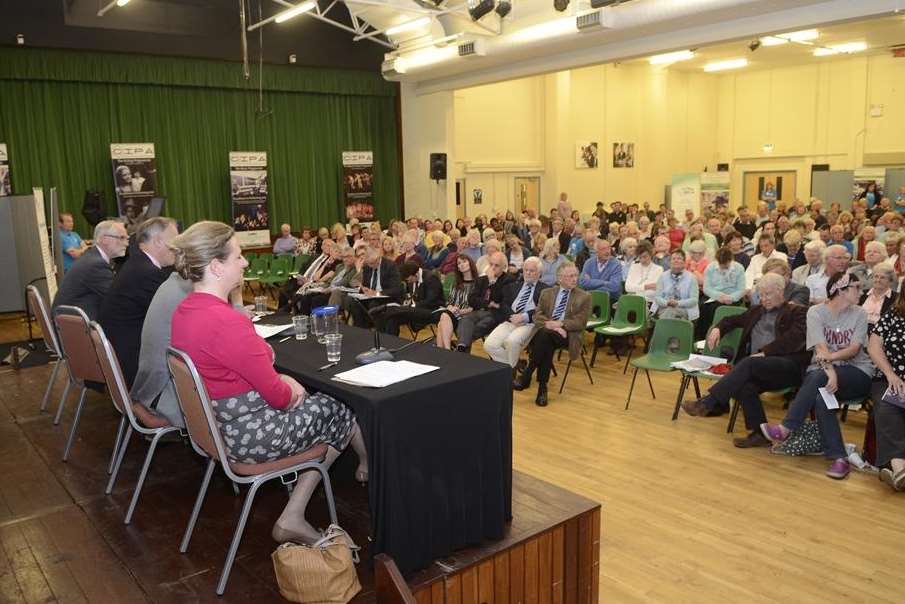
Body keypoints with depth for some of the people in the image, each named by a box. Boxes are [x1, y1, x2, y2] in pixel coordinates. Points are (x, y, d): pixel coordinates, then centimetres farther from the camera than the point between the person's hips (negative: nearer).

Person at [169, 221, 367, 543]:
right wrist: (290, 388, 1)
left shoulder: (185, 310, 1)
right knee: (340, 410, 11)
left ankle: (293, 518, 22)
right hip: (249, 435, -9)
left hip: (214, 424, 9)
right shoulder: (227, 321, -29)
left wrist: (282, 381, 4)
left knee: (321, 402, 19)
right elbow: (277, 396, -22)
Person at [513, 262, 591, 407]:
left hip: (567, 334, -2)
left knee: (545, 334, -35)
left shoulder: (584, 297, 8)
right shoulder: (546, 293, 17)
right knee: (546, 345, -35)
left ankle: (526, 377, -30)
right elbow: (537, 316, 6)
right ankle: (542, 388, -28)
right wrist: (549, 324, -15)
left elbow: (580, 322, -2)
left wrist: (560, 324, -15)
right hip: (545, 332, 2)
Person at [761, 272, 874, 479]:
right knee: (820, 398, -34)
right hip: (822, 370, 0)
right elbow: (820, 348, -12)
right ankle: (838, 458, -27)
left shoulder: (859, 314, 6)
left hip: (857, 372, 0)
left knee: (817, 377, -33)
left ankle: (786, 429, -28)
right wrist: (830, 371, -30)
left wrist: (831, 356, -27)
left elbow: (854, 349, -7)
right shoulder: (816, 311, 1)